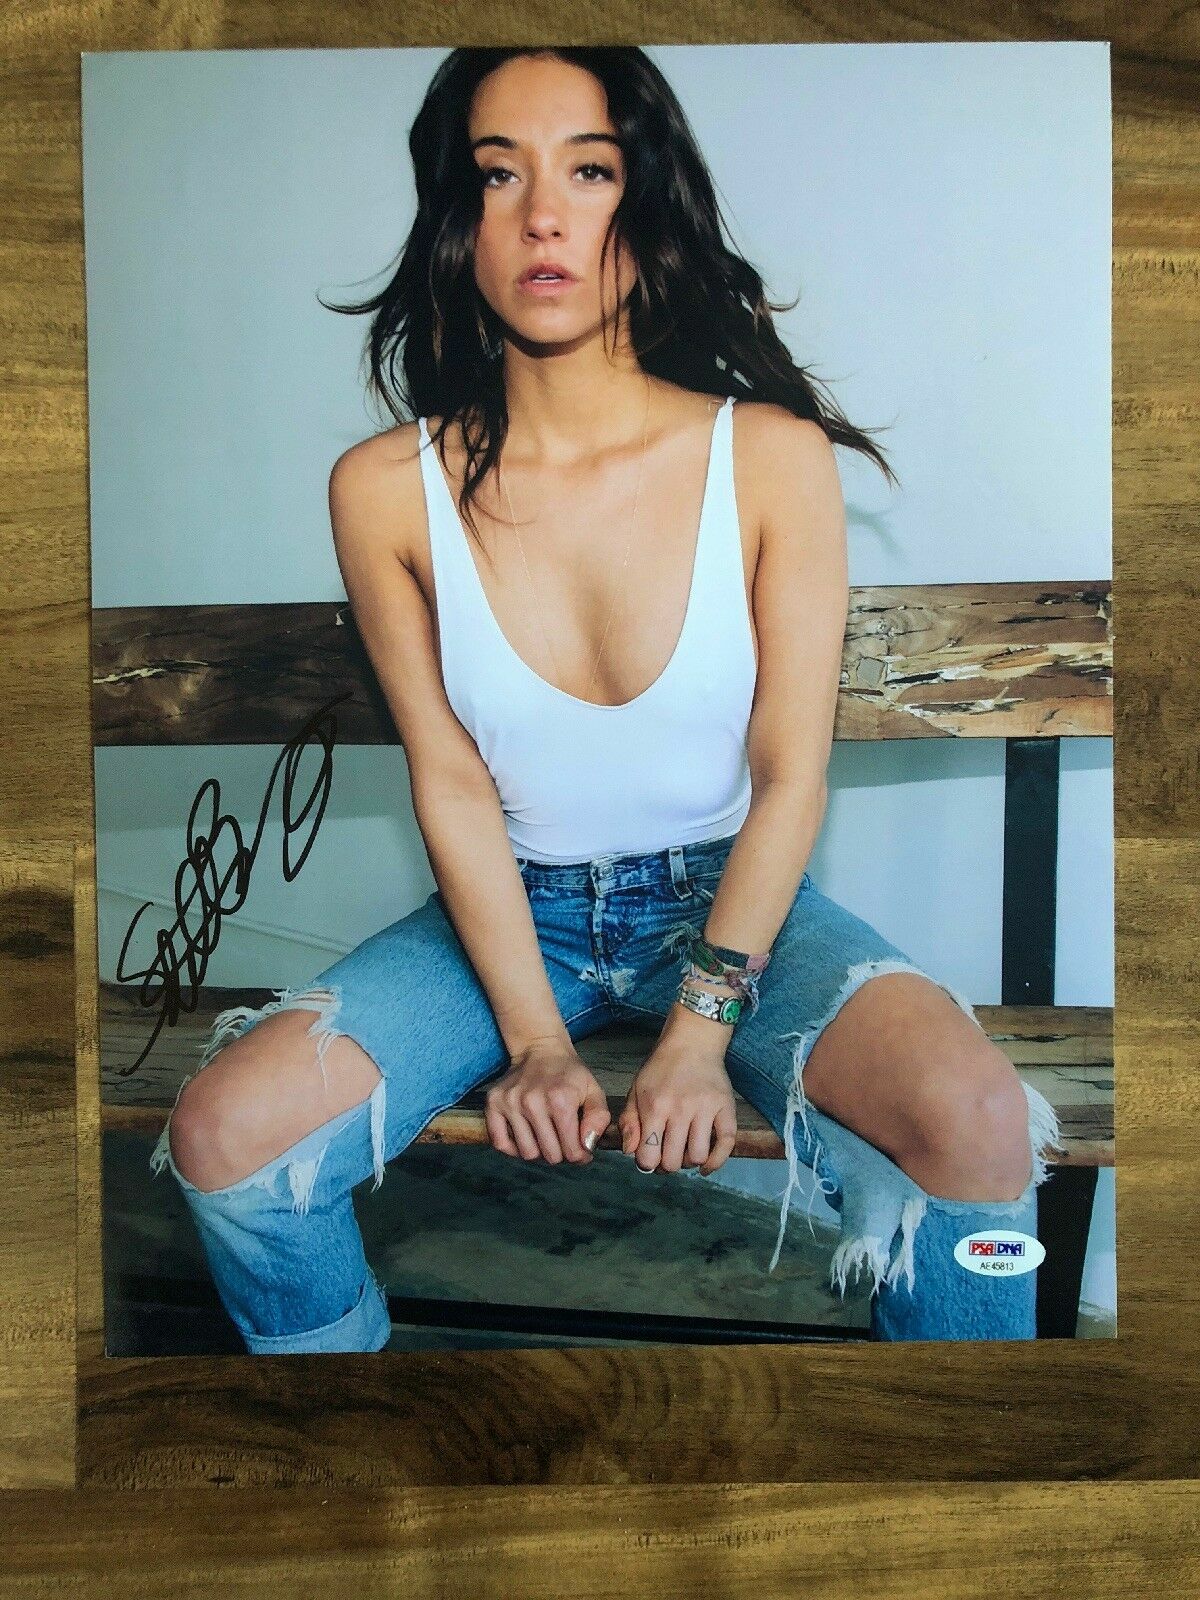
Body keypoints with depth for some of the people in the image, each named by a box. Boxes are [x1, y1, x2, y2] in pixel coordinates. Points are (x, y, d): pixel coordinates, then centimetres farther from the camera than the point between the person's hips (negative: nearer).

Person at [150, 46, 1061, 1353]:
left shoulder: (774, 457, -11)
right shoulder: (385, 490, -8)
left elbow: (789, 775, -9)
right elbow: (451, 782, -6)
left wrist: (700, 1030, -15)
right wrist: (532, 1036, -11)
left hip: (730, 898, -1)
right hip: (510, 909, 2)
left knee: (979, 1124, -27)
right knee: (220, 1135, -16)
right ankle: (344, 1343, 15)